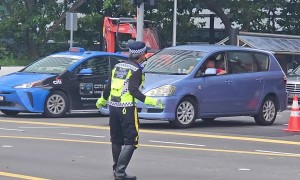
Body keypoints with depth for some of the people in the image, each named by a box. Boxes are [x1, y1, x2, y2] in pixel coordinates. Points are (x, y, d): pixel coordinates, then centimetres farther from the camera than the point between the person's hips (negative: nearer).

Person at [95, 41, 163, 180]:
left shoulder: (118, 66, 14)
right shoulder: (135, 69, -8)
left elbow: (108, 86, 17)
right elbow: (133, 90, -19)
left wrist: (102, 100, 33)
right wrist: (149, 101, -25)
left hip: (113, 106, 8)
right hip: (127, 108, -8)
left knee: (116, 140, 17)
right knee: (130, 141, -5)